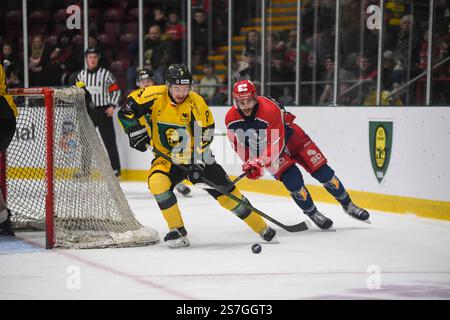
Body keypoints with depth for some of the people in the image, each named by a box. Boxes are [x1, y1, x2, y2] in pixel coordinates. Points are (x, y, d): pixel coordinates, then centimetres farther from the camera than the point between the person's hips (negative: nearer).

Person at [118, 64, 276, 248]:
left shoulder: (196, 103, -16)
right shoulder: (155, 96, -14)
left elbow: (204, 135, -14)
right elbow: (127, 110, -4)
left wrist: (198, 161, -23)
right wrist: (137, 132, -15)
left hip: (196, 157, -1)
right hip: (166, 157, 1)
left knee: (225, 190, -3)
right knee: (157, 182, -29)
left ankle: (261, 227, 11)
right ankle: (177, 231, -15)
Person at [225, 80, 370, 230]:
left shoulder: (270, 109, -35)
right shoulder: (231, 119, -21)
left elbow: (276, 144, -36)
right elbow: (240, 144, -4)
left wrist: (261, 162, -44)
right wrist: (249, 163, -13)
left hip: (289, 136, -2)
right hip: (261, 149, 2)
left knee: (322, 171, -3)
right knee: (292, 179, -18)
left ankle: (348, 205, 14)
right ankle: (312, 213, 4)